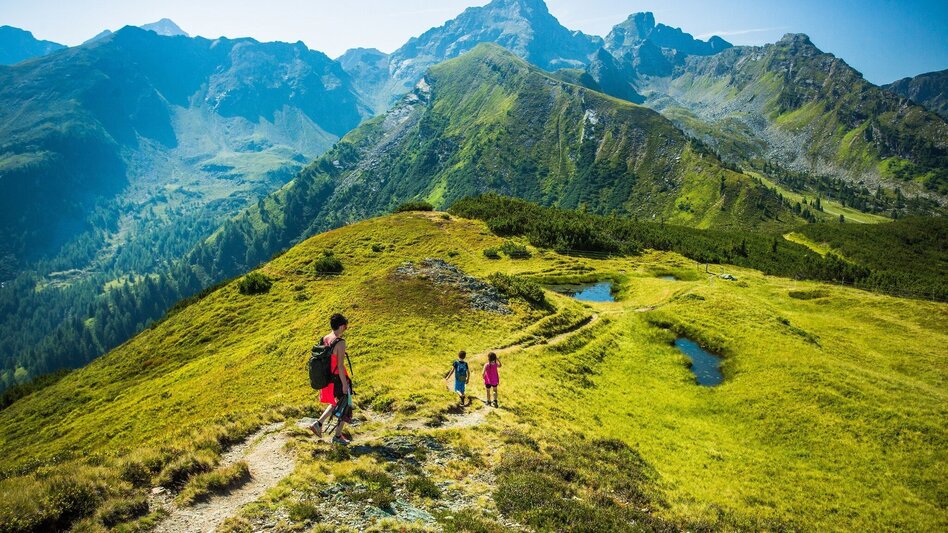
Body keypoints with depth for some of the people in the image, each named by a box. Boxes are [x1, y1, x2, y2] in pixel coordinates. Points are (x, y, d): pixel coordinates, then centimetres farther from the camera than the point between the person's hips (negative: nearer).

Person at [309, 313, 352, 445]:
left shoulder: (325, 339, 0)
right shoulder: (340, 342, -22)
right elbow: (340, 365, -23)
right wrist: (344, 384, -17)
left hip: (328, 378, 7)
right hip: (339, 379, -7)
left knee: (336, 403, 28)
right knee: (345, 407, 13)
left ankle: (318, 424, 20)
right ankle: (338, 436, 22)